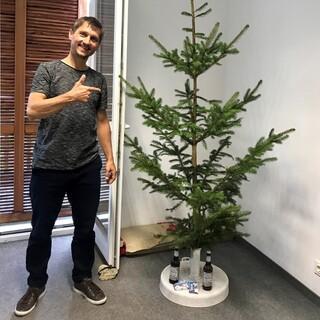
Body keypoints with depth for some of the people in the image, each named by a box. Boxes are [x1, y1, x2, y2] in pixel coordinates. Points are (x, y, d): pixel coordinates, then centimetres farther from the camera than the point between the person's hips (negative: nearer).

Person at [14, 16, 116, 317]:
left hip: (88, 168, 3)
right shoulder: (48, 69, -1)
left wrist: (110, 158, 7)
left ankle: (82, 279, 33)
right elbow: (32, 110, -14)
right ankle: (36, 285, 30)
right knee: (41, 230, 10)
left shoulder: (98, 80, 11)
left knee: (85, 228, 13)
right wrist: (70, 96, -26)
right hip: (48, 167, -3)